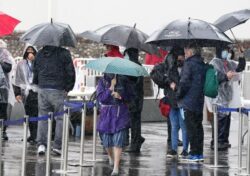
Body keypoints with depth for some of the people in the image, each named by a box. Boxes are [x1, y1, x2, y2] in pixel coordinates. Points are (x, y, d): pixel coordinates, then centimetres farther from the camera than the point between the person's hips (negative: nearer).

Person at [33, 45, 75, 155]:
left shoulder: (40, 54, 10)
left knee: (43, 117, 10)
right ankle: (57, 146, 1)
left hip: (42, 90, 4)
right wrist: (68, 88, 3)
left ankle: (41, 143, 0)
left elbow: (35, 71, 17)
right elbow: (70, 72, -6)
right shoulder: (64, 53, -6)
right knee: (60, 118, 4)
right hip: (58, 91, -4)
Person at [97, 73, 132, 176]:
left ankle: (116, 167, -12)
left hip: (120, 114, -1)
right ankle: (111, 157, 41)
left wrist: (120, 96, -11)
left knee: (118, 141, -11)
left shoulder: (123, 81, 3)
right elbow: (100, 98, -10)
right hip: (106, 114, 1)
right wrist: (111, 87, -15)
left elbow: (128, 97, 8)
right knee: (107, 141, 7)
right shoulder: (102, 82, 1)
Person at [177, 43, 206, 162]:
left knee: (191, 127, -5)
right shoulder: (203, 65, 12)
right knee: (198, 126, 12)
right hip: (199, 101, 8)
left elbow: (184, 82, -16)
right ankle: (199, 153, 15)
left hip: (189, 101, -8)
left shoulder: (189, 64, -11)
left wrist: (179, 94, -4)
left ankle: (194, 153, -6)